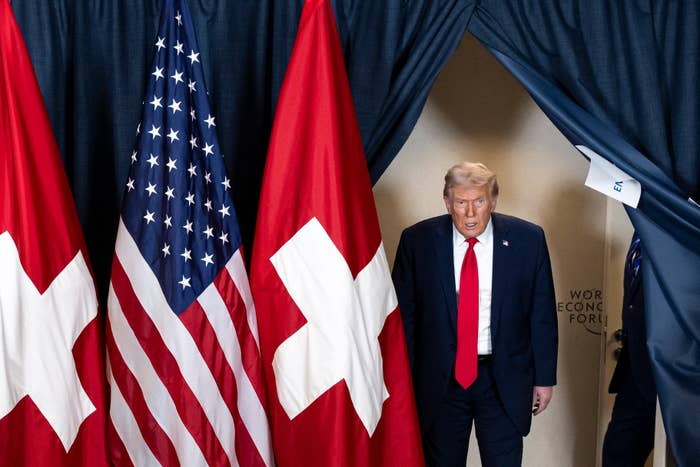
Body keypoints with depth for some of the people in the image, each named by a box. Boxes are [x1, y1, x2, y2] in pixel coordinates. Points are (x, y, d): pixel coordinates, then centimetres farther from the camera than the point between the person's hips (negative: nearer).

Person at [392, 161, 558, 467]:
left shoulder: (528, 239, -5)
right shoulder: (417, 241, -6)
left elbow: (542, 315, 1)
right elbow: (404, 313, 0)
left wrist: (544, 378, 3)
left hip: (503, 378, 0)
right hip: (439, 378, 0)